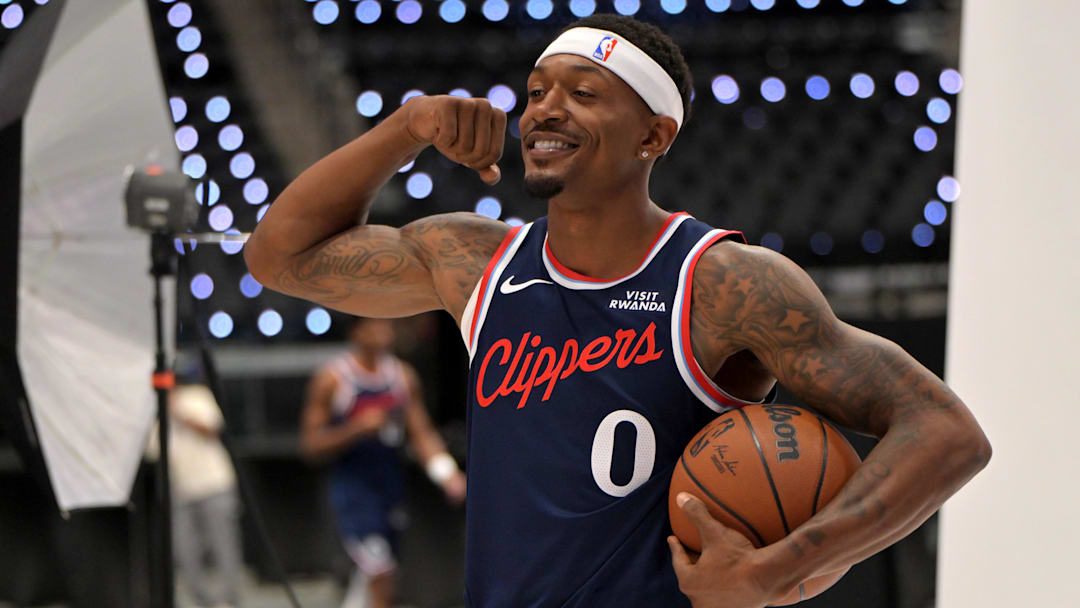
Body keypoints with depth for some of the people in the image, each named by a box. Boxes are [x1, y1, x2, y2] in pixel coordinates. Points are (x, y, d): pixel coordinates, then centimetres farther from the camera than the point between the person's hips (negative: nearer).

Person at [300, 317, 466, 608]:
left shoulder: (403, 375, 7)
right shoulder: (332, 379, -8)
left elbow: (422, 434, 10)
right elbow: (310, 445, -8)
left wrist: (447, 473, -6)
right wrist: (358, 428, -21)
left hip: (390, 487, 6)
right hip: (352, 488, -6)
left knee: (371, 577, 14)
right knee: (381, 574, -16)